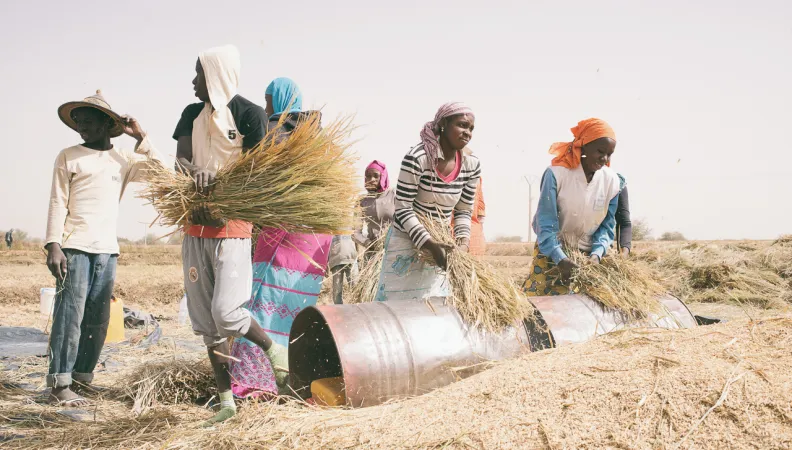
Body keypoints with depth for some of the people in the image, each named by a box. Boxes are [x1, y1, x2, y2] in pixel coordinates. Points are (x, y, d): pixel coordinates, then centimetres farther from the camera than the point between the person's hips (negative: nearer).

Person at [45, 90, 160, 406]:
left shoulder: (124, 160, 13)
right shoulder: (68, 157, 4)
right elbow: (57, 203, -1)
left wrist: (141, 138, 1)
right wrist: (53, 245, -10)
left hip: (107, 250, 4)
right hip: (75, 247, -4)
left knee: (98, 320, 5)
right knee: (70, 315, -7)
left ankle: (81, 379, 13)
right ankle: (59, 385, -3)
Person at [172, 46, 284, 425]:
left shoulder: (249, 114, -5)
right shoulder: (193, 114, 13)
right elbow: (181, 159, 3)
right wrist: (196, 174, -20)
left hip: (231, 225, -6)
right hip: (195, 227, 6)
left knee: (226, 312, -18)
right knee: (205, 320, 7)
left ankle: (274, 350, 12)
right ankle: (226, 400, 17)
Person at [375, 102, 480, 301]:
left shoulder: (472, 165, -5)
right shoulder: (417, 158, -21)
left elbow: (463, 211, 5)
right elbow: (403, 209, -19)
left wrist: (462, 243, -11)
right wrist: (430, 245, -25)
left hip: (439, 243, 5)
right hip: (406, 241, -5)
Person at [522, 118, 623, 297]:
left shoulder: (612, 180, -7)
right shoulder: (556, 173, -19)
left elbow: (607, 225, -1)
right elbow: (546, 223, -20)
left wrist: (597, 253, -18)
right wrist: (560, 258, -30)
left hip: (587, 254, 3)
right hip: (551, 250, -3)